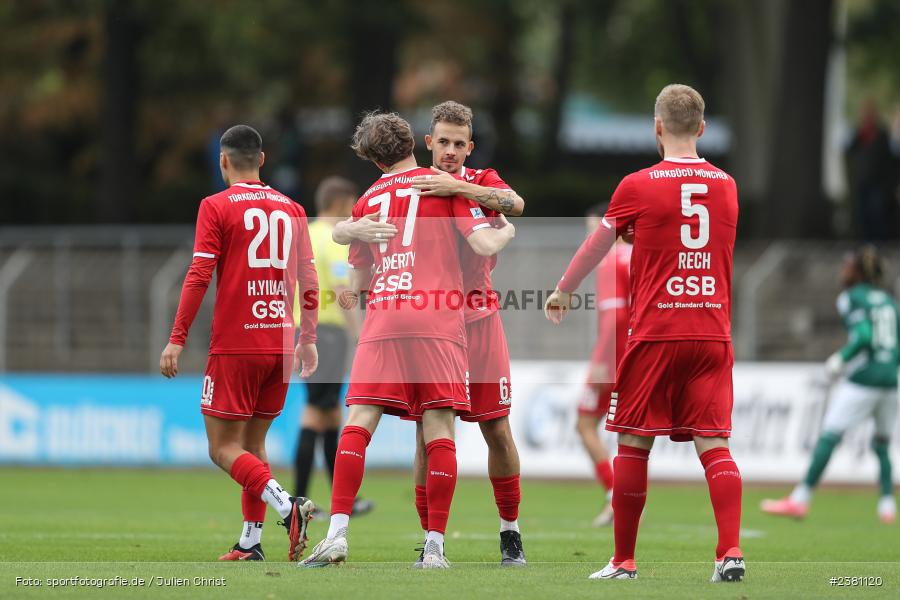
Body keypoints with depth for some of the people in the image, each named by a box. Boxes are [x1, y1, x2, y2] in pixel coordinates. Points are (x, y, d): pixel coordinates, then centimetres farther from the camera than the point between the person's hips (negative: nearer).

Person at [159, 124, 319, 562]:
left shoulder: (217, 207, -4)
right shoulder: (291, 209, 11)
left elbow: (199, 276, -10)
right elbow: (308, 280, 10)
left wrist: (177, 340, -7)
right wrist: (308, 340, 18)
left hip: (234, 346, -5)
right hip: (280, 343, 5)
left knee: (224, 448, -3)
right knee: (253, 442, 14)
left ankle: (286, 506, -24)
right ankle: (251, 542, 8)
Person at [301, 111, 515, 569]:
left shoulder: (368, 201, 18)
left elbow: (357, 283, 21)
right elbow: (484, 245, -2)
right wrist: (508, 231, 19)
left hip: (382, 320, 2)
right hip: (437, 322, -2)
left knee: (359, 424, -1)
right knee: (439, 431, -1)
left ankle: (337, 534, -12)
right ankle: (434, 546, -5)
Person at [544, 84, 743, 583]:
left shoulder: (638, 187, -3)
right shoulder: (726, 186, 8)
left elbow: (596, 246, 11)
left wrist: (562, 292, 29)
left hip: (654, 335, -3)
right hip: (712, 334, 3)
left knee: (633, 445, 6)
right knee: (713, 444, 0)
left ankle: (624, 561, 12)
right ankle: (731, 551, -16)